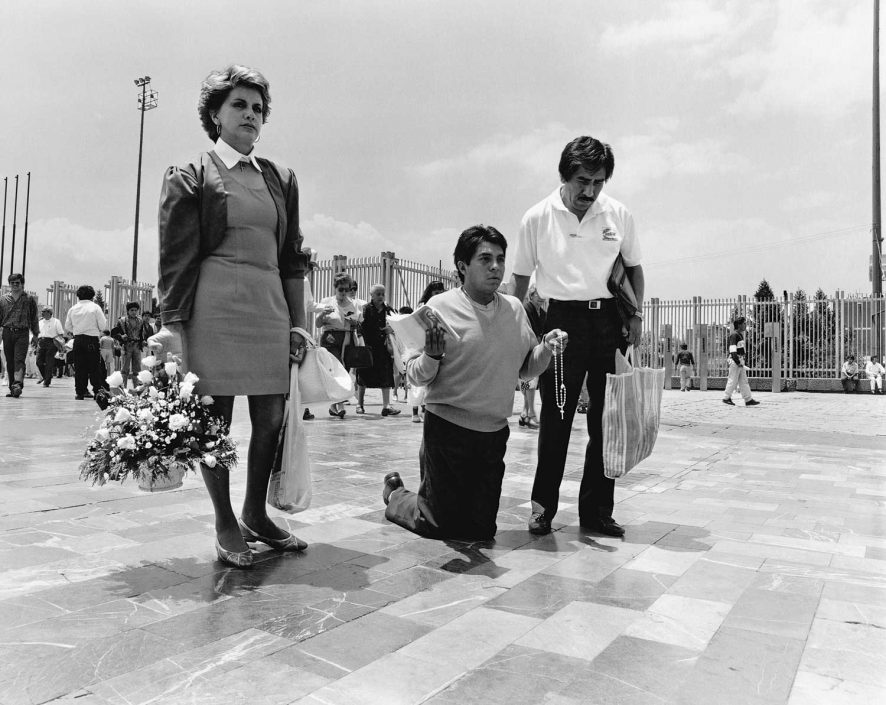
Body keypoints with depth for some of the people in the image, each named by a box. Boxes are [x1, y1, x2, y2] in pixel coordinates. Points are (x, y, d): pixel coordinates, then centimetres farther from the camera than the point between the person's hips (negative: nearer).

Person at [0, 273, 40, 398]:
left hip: (22, 333, -3)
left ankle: (17, 384, -29)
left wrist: (35, 335, 6)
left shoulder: (29, 299, 7)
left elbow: (34, 318, 9)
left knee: (19, 360, -15)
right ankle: (12, 388, 12)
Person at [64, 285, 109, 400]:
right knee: (94, 367, 2)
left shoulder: (73, 309, 7)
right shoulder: (95, 307, -4)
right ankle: (97, 391, 1)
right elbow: (103, 326, -7)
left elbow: (67, 327, 9)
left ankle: (80, 392, 8)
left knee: (79, 367, 7)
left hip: (77, 339, 3)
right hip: (92, 340, -3)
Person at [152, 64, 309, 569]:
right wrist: (173, 324, -10)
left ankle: (256, 514, 24)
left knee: (272, 417, 4)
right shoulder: (190, 178, 4)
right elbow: (176, 258, -3)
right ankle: (225, 523, 17)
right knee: (214, 417, 1)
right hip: (214, 309, -4)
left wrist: (297, 322, 10)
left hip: (270, 309, 4)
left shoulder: (282, 180, 16)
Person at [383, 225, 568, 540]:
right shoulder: (440, 307, -10)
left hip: (495, 433, 5)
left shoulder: (514, 308, 3)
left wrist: (546, 347, -7)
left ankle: (429, 492, 41)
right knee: (442, 526, 7)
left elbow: (526, 369, 11)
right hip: (447, 429, -5)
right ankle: (394, 493, 35)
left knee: (482, 530, 14)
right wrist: (432, 356, -28)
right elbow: (416, 376, -8)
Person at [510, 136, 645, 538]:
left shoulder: (619, 215, 2)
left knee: (606, 420, 6)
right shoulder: (537, 218, -4)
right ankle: (543, 506, 14)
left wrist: (635, 314, 2)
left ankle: (596, 511, 18)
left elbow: (634, 268, 14)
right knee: (556, 418, 0)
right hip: (562, 318, -2)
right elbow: (521, 279, 4)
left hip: (608, 319, 3)